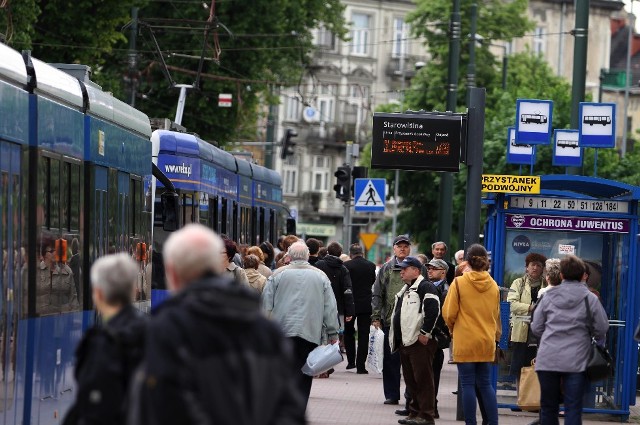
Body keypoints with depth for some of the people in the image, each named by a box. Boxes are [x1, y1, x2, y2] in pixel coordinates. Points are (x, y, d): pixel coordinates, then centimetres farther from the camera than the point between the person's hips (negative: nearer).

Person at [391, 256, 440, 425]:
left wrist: (425, 332, -22)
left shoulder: (425, 287, -8)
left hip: (420, 342, -10)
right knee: (410, 380, 13)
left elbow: (433, 310, -20)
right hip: (404, 342, 10)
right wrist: (395, 339, 25)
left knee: (423, 379, -8)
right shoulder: (404, 290, 24)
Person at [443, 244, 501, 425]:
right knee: (485, 384, 11)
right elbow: (496, 315, 12)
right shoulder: (493, 285, 2)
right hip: (487, 342, 4)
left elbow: (449, 313, -6)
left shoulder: (459, 283, -10)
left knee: (468, 384, 1)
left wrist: (452, 328, 14)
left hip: (465, 341, -4)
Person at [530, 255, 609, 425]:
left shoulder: (548, 296, 3)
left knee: (548, 407, 11)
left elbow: (536, 328, 6)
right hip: (576, 362, -2)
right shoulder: (590, 299, -2)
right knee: (573, 409, -2)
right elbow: (602, 328, -2)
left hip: (548, 360, 2)